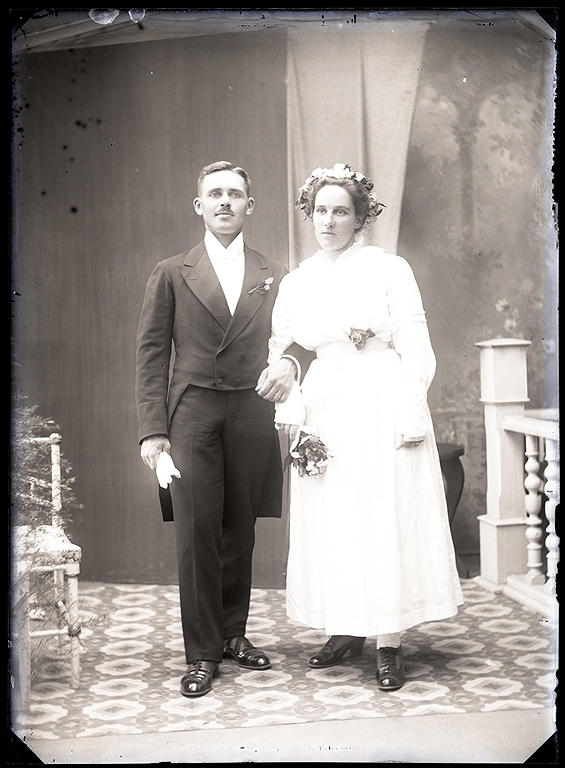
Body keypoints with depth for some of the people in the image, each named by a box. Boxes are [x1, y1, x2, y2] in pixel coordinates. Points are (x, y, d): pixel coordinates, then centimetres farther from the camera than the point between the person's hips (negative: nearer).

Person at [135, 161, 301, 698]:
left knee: (240, 532, 8)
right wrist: (152, 428, -5)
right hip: (192, 414, -2)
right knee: (196, 534, -3)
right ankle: (201, 653, 7)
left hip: (252, 416, 2)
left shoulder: (275, 277, 12)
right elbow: (151, 355, 3)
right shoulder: (171, 274, 7)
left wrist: (290, 363, -12)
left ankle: (232, 634, 24)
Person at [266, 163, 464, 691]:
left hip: (382, 414, -4)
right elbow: (280, 354, 13)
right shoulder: (295, 282, 9)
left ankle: (389, 645, 9)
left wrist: (410, 418, -11)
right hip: (322, 417, 4)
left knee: (388, 520, -1)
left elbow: (416, 350, -4)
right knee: (329, 524, 7)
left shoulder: (390, 270, -2)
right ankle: (345, 631, 23)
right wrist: (290, 411, -1)